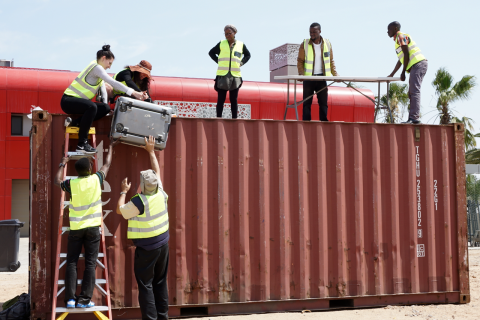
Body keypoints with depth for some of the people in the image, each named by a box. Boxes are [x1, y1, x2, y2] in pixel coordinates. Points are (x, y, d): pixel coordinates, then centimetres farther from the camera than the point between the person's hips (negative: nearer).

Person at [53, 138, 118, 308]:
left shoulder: (71, 184, -4)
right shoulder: (96, 179, -4)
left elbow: (57, 181, 18)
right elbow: (107, 164, 13)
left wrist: (61, 165, 30)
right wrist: (111, 147, 28)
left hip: (75, 227, 1)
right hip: (93, 226, -1)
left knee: (72, 262, 7)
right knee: (90, 263, 2)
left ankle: (70, 298, 1)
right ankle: (84, 299, -1)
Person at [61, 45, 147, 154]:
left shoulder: (99, 69, 16)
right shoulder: (96, 67, -15)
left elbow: (103, 89, 17)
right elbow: (113, 83, -23)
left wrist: (105, 105, 6)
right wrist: (133, 92, -25)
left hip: (78, 101, 9)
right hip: (68, 101, -9)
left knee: (106, 108, -6)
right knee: (92, 106, -37)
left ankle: (75, 122, -4)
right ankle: (81, 144, -32)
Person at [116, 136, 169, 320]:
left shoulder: (139, 202, -20)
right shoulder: (161, 193, -3)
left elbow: (120, 210, -3)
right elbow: (157, 171, 12)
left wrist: (124, 191, 10)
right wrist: (151, 151, 22)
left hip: (146, 247, -6)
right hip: (163, 243, 6)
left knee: (145, 284, 0)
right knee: (160, 282, 14)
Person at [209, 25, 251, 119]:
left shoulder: (241, 45, 7)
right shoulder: (221, 44, 6)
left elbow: (247, 55, 23)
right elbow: (211, 53, 18)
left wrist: (241, 63, 7)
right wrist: (218, 61, 5)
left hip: (235, 76, 1)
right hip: (222, 75, -1)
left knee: (234, 100, 3)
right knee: (221, 99, -1)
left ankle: (234, 118, 5)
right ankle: (218, 118, 0)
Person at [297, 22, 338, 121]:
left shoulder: (327, 43, 7)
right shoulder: (305, 44, 0)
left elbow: (331, 61, 12)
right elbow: (300, 61, 3)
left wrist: (335, 74, 1)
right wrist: (301, 74, -13)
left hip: (322, 77, 2)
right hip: (308, 78, -2)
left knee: (323, 102, 2)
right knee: (307, 102, 0)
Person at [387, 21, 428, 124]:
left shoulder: (401, 36, -2)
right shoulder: (398, 39, 28)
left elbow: (406, 54, -11)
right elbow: (401, 60, 34)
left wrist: (403, 72, -10)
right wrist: (392, 74, 38)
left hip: (418, 64, -10)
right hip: (416, 66, 10)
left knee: (414, 91, -17)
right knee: (412, 93, 8)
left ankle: (414, 117, -25)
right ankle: (413, 118, 4)